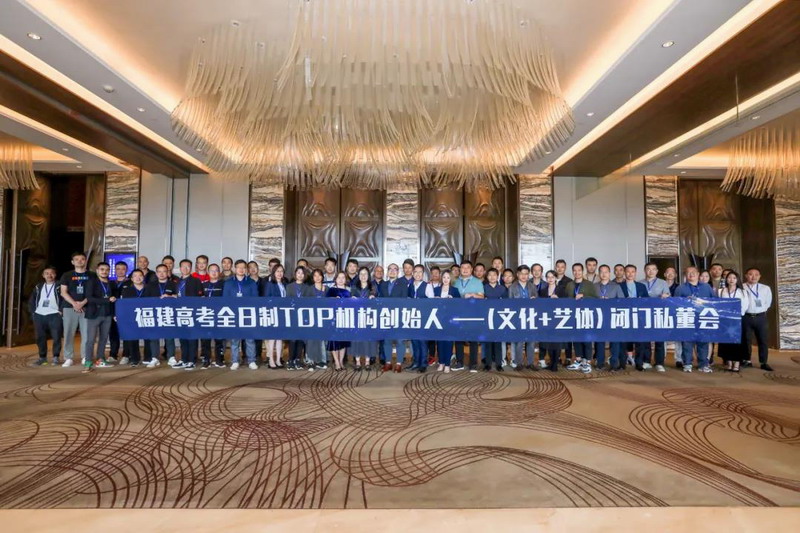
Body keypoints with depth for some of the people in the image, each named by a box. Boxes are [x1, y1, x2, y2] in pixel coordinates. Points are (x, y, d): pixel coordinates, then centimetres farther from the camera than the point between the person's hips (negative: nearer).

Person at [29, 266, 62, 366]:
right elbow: (31, 301, 20)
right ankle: (42, 357, 18)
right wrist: (33, 312, 9)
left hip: (54, 315, -4)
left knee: (56, 337, -7)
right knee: (40, 338, 6)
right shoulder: (38, 286, 15)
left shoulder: (59, 286, 1)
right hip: (39, 315, 4)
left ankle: (56, 357, 4)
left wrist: (61, 311, -11)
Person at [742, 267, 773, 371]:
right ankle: (747, 360, 19)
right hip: (746, 317, -2)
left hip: (761, 317, 2)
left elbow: (768, 302, 14)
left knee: (763, 340, 5)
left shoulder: (766, 288, 7)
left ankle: (764, 363, 14)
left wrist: (762, 310, 6)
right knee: (746, 340, 7)